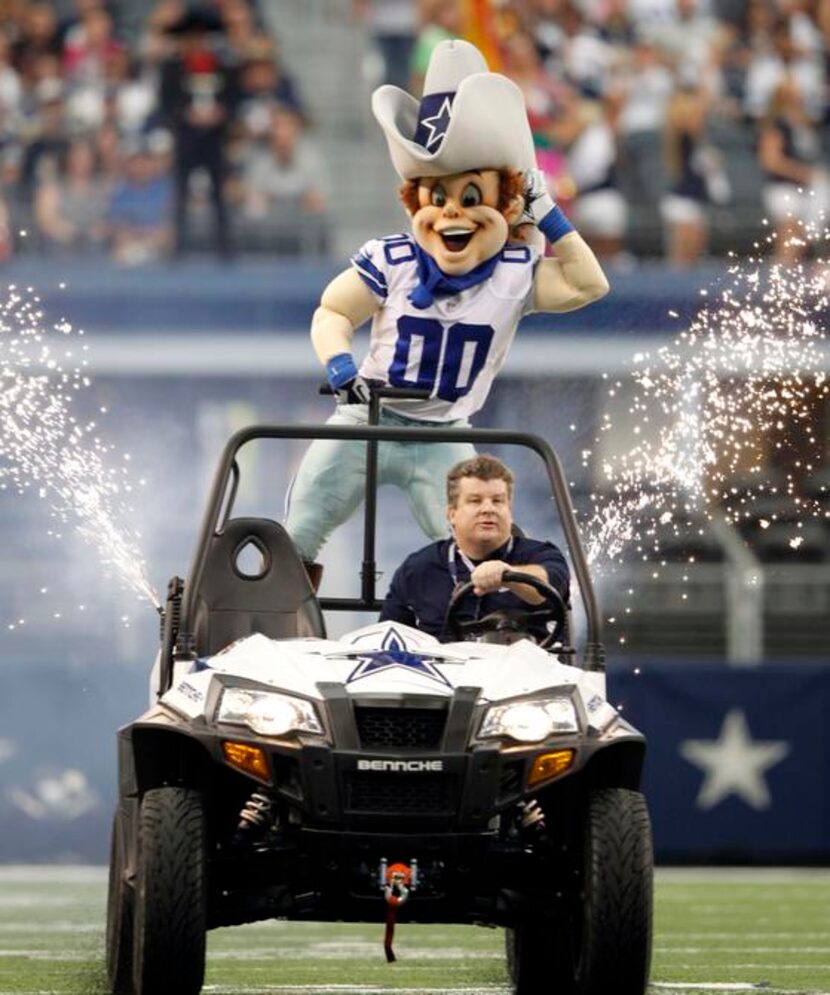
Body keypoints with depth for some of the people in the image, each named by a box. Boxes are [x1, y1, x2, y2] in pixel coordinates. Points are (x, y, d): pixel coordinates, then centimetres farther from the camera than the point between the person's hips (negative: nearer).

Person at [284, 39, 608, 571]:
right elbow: (332, 314, -5)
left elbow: (587, 285, -19)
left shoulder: (516, 273, -8)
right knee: (292, 546, 1)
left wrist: (547, 213, -17)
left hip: (445, 438, 0)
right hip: (365, 422, 0)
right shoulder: (392, 263, -13)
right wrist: (341, 367, -24)